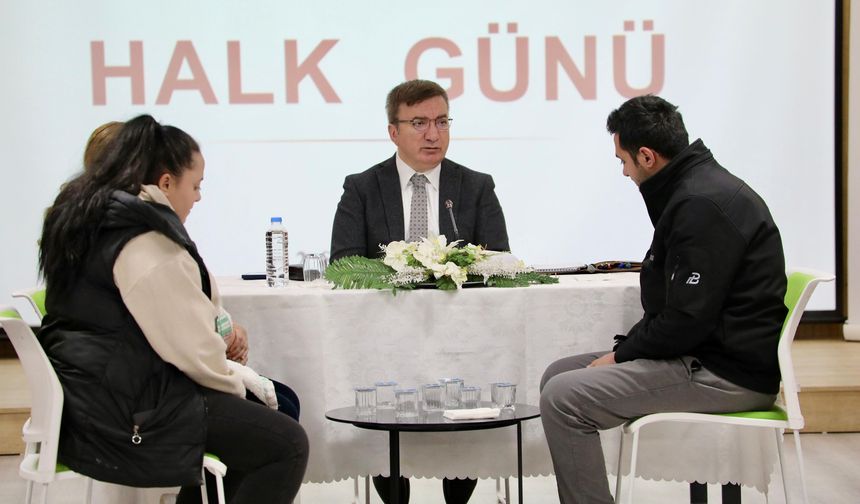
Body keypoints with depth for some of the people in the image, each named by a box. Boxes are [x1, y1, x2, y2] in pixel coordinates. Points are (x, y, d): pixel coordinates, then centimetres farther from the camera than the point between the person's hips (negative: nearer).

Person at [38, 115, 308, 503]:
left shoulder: (86, 220, 14)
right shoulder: (149, 244, -18)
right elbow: (192, 347, -19)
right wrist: (235, 381, 1)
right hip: (126, 422, -11)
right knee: (287, 444, -9)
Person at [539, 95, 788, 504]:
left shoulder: (703, 203, -18)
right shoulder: (696, 187, 15)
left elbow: (688, 320, -23)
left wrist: (621, 355, -9)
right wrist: (625, 350, 4)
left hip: (727, 373, -11)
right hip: (705, 355, 11)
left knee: (562, 397, -19)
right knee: (559, 375, 9)